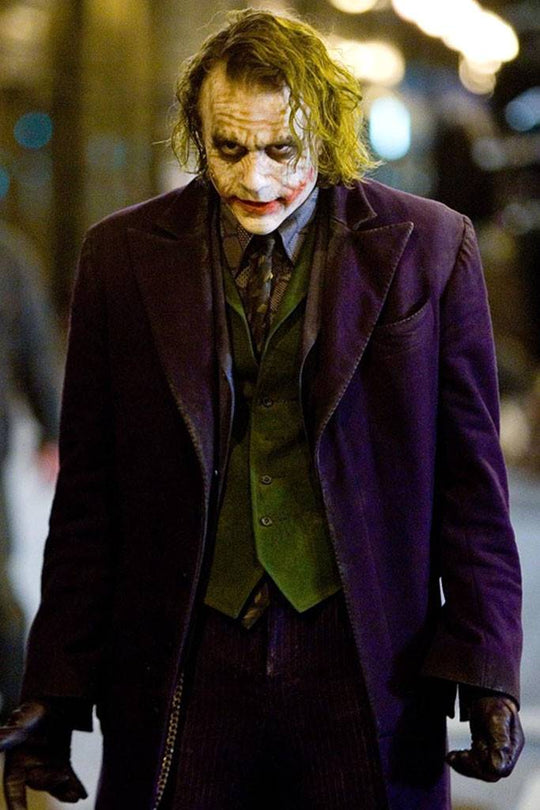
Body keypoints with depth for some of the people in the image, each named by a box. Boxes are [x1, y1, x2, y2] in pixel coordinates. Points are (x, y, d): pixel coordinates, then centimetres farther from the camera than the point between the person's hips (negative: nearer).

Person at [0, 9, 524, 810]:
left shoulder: (429, 246, 0)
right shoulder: (123, 255, 4)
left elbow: (471, 477, 2)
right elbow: (88, 494, 6)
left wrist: (485, 669, -4)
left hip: (368, 670, -1)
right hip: (184, 669, 1)